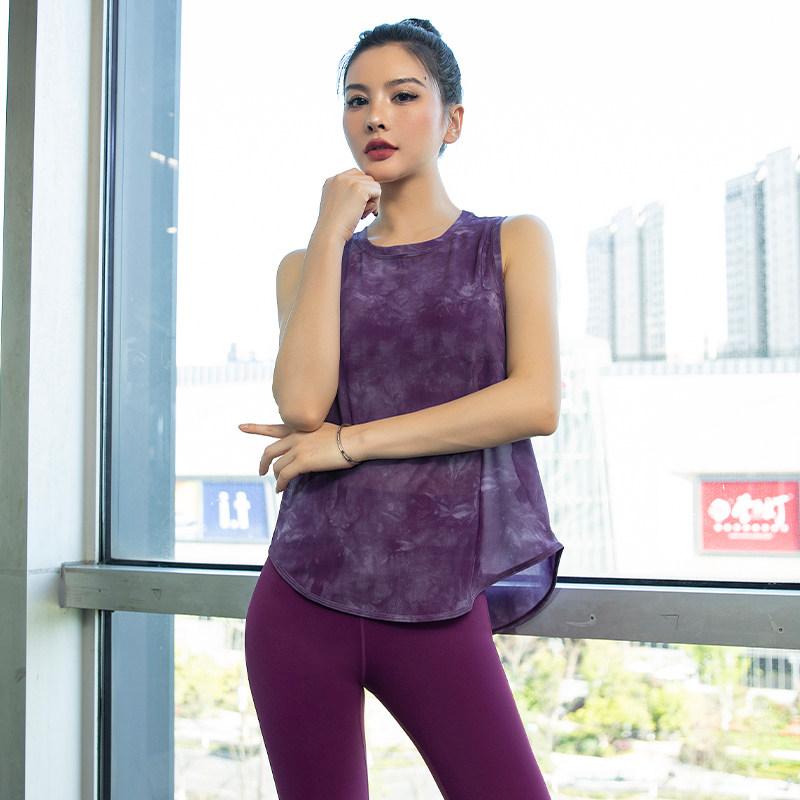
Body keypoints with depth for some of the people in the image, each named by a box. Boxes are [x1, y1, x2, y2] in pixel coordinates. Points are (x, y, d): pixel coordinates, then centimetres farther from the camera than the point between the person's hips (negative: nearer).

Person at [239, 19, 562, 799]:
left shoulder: (513, 242, 8)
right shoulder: (309, 264, 13)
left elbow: (537, 402, -9)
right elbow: (303, 403, -6)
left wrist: (347, 442, -9)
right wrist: (331, 233, -3)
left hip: (438, 606, -2)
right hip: (307, 593, 2)